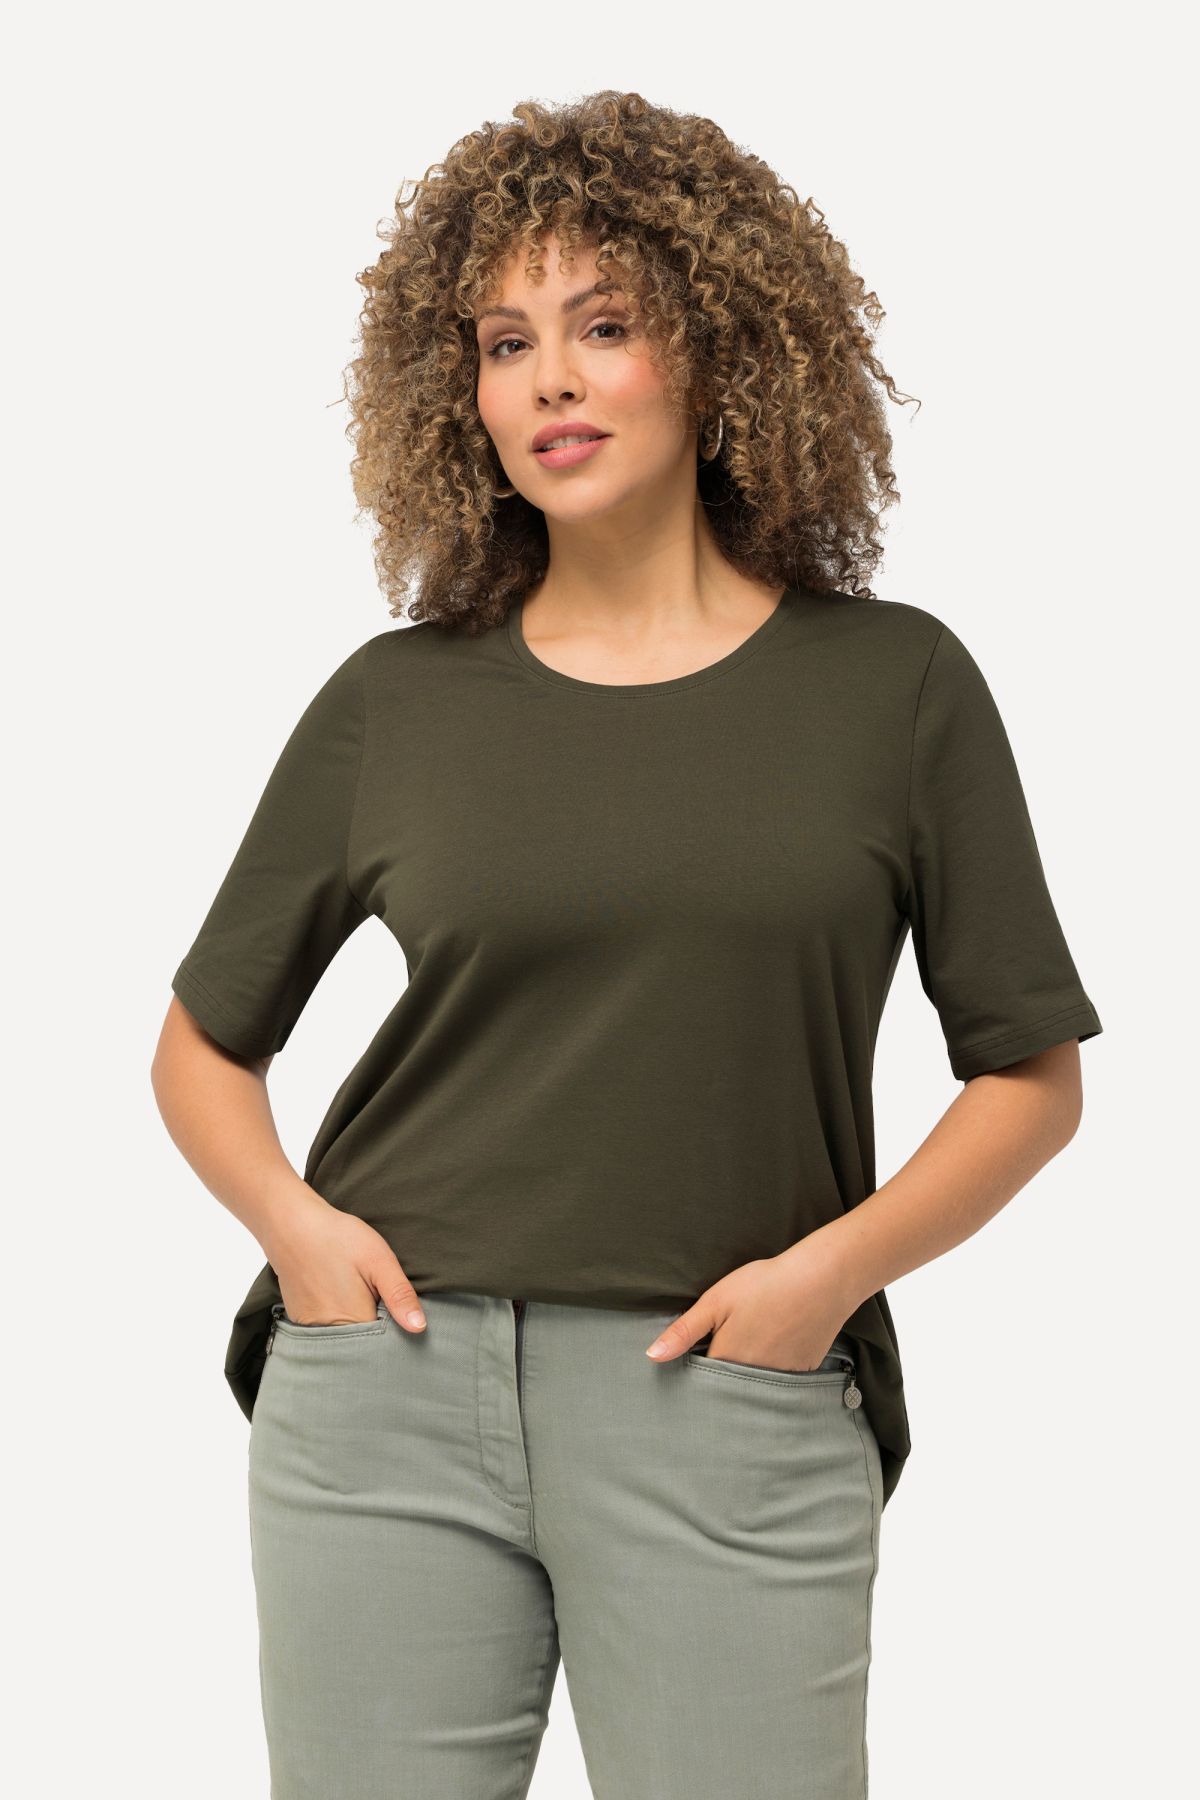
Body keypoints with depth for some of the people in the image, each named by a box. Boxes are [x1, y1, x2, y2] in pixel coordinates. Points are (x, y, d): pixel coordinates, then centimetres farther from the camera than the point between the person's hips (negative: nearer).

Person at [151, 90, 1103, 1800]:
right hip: (390, 1387, 2)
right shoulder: (394, 700, 7)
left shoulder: (894, 682, 4)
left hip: (732, 1408, -1)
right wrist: (292, 1221, -2)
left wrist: (836, 1265, -8)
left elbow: (1031, 1075, 5)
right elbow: (205, 1041, 16)